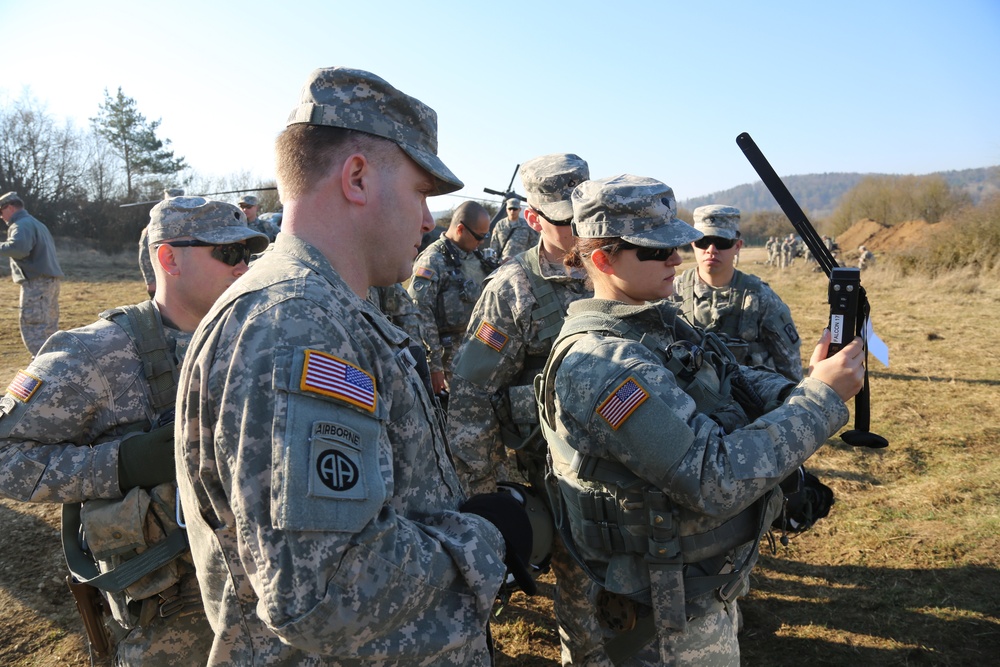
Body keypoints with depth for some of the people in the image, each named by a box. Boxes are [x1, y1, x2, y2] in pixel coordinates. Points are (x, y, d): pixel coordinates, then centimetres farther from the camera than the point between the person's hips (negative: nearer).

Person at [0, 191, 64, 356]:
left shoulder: (21, 225, -9)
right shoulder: (37, 223, 23)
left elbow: (19, 247, -29)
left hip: (36, 282, -10)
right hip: (50, 280, 10)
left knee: (31, 326, -10)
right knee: (49, 326, 14)